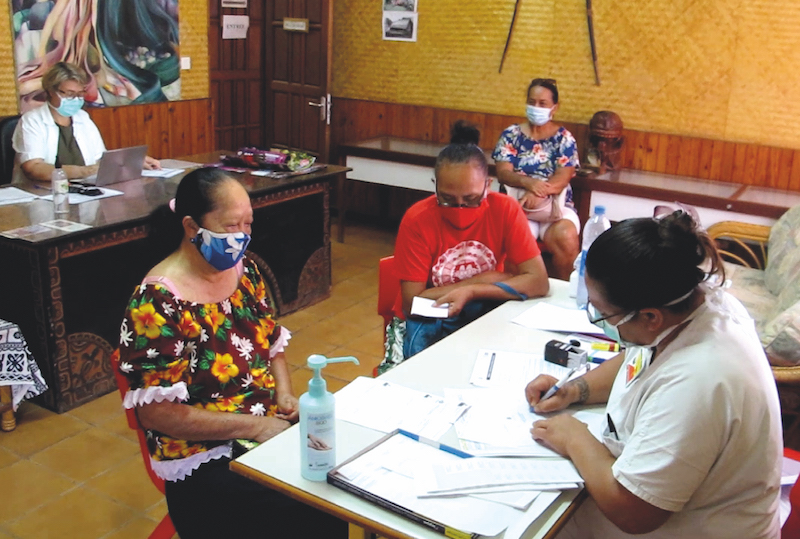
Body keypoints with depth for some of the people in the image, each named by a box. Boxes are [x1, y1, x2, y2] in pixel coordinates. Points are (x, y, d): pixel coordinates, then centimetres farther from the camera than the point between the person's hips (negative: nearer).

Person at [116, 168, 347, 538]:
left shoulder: (244, 270, 4)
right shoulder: (157, 304, -16)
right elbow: (154, 412, -17)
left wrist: (284, 394, -3)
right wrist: (254, 425, -19)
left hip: (270, 427, 7)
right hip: (206, 460, -7)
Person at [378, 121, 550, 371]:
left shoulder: (506, 210, -14)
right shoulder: (417, 219, -18)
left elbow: (538, 282, -18)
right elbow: (412, 304, -19)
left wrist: (470, 291, -25)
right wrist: (482, 280, -19)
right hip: (426, 321, -1)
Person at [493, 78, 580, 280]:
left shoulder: (564, 138, 7)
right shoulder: (511, 134, 8)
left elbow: (563, 178, -6)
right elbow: (503, 173, -4)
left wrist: (538, 193, -28)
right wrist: (529, 182, -26)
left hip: (556, 205, 1)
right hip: (517, 205, -1)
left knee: (567, 238, -31)